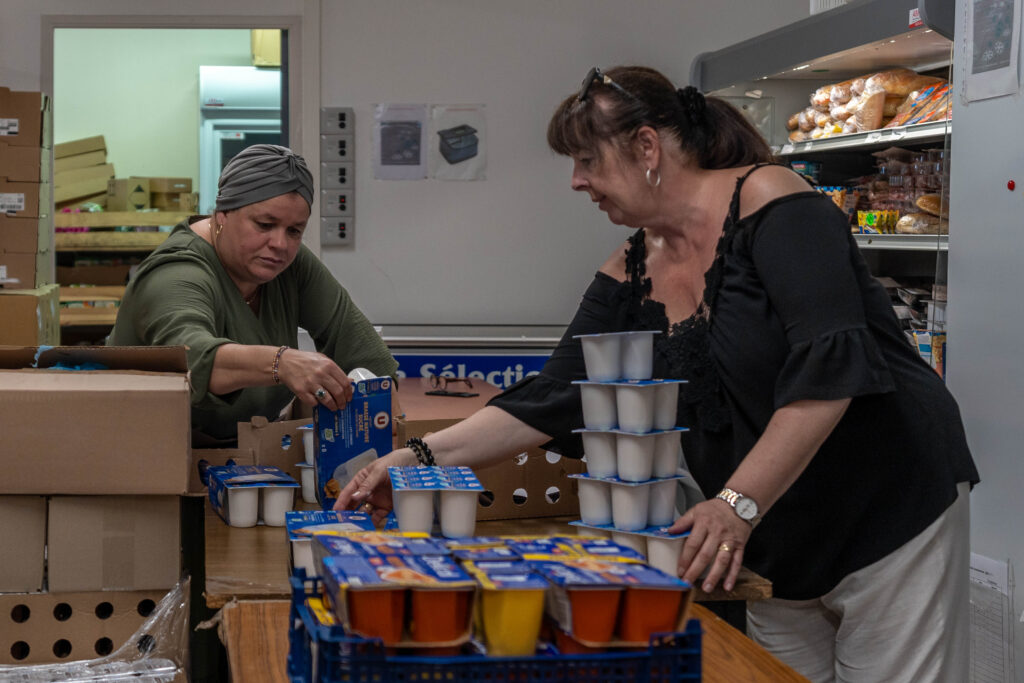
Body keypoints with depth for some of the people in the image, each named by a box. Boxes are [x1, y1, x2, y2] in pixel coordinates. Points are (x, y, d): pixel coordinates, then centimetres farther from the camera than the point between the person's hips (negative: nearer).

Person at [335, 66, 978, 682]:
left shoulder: (769, 200, -17)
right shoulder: (629, 276, 4)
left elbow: (830, 366, -26)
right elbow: (551, 401, 4)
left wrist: (739, 504, -32)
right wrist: (421, 456, -6)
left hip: (894, 516, -6)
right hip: (777, 546, 6)